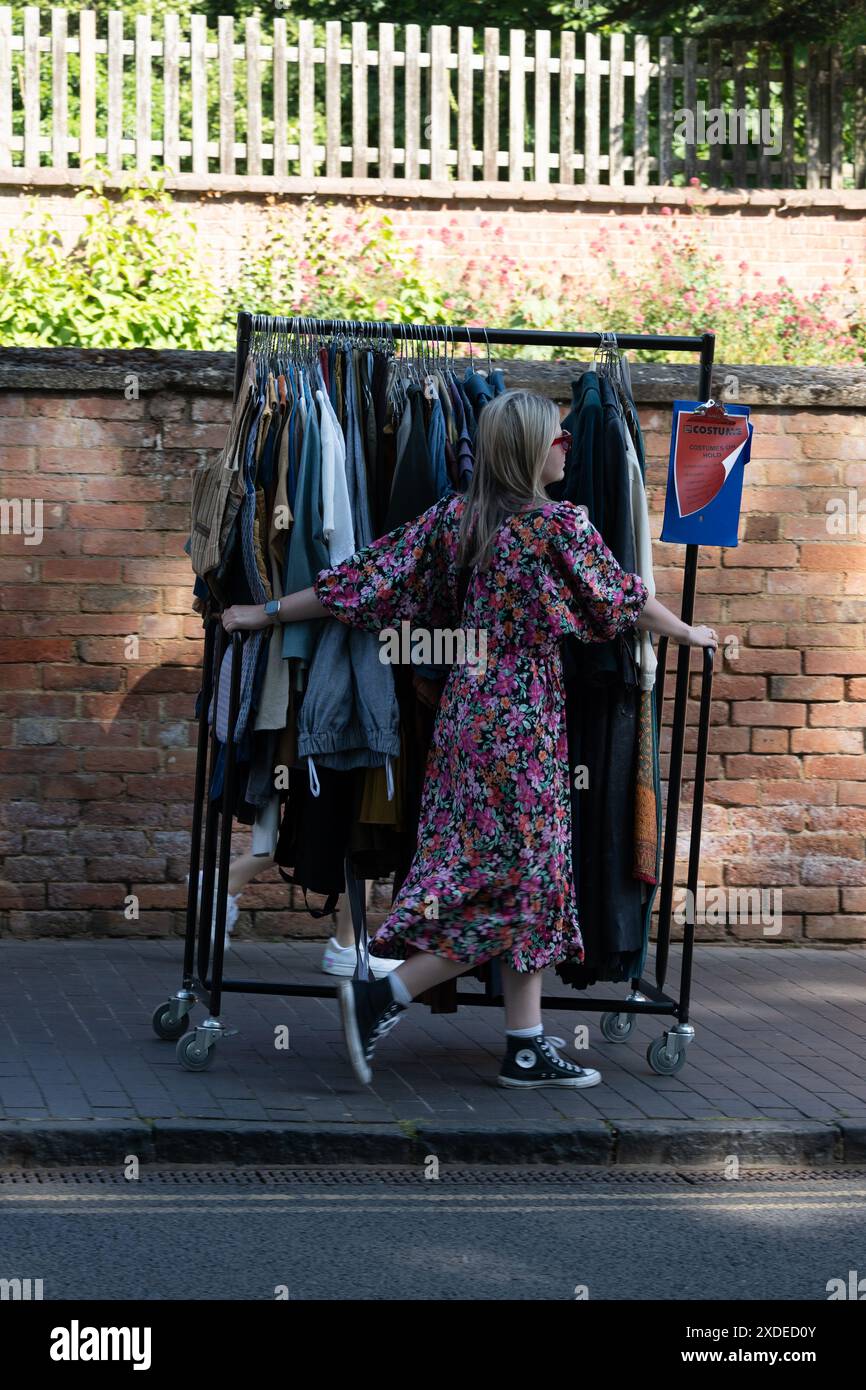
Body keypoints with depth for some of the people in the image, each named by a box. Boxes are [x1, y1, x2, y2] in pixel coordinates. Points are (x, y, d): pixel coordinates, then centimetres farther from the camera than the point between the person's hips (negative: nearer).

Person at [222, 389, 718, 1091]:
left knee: (524, 875, 12)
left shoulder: (455, 515, 3)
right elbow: (624, 598, 0)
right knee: (521, 875, -1)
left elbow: (369, 578, 2)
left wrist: (265, 613, 10)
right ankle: (381, 995, -8)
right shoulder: (562, 525, -12)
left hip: (467, 708, 7)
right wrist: (690, 634, 19)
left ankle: (528, 1048, 14)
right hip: (524, 721, -7)